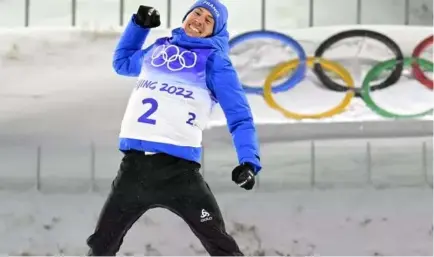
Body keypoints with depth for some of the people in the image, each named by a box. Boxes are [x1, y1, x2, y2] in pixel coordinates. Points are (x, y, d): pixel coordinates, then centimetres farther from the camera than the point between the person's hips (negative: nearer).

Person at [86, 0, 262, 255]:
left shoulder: (214, 60, 4)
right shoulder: (159, 49, 19)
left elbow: (239, 116, -2)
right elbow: (122, 62, 40)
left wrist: (249, 161, -17)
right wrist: (140, 23, 28)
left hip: (179, 169, -5)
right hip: (134, 165, 5)